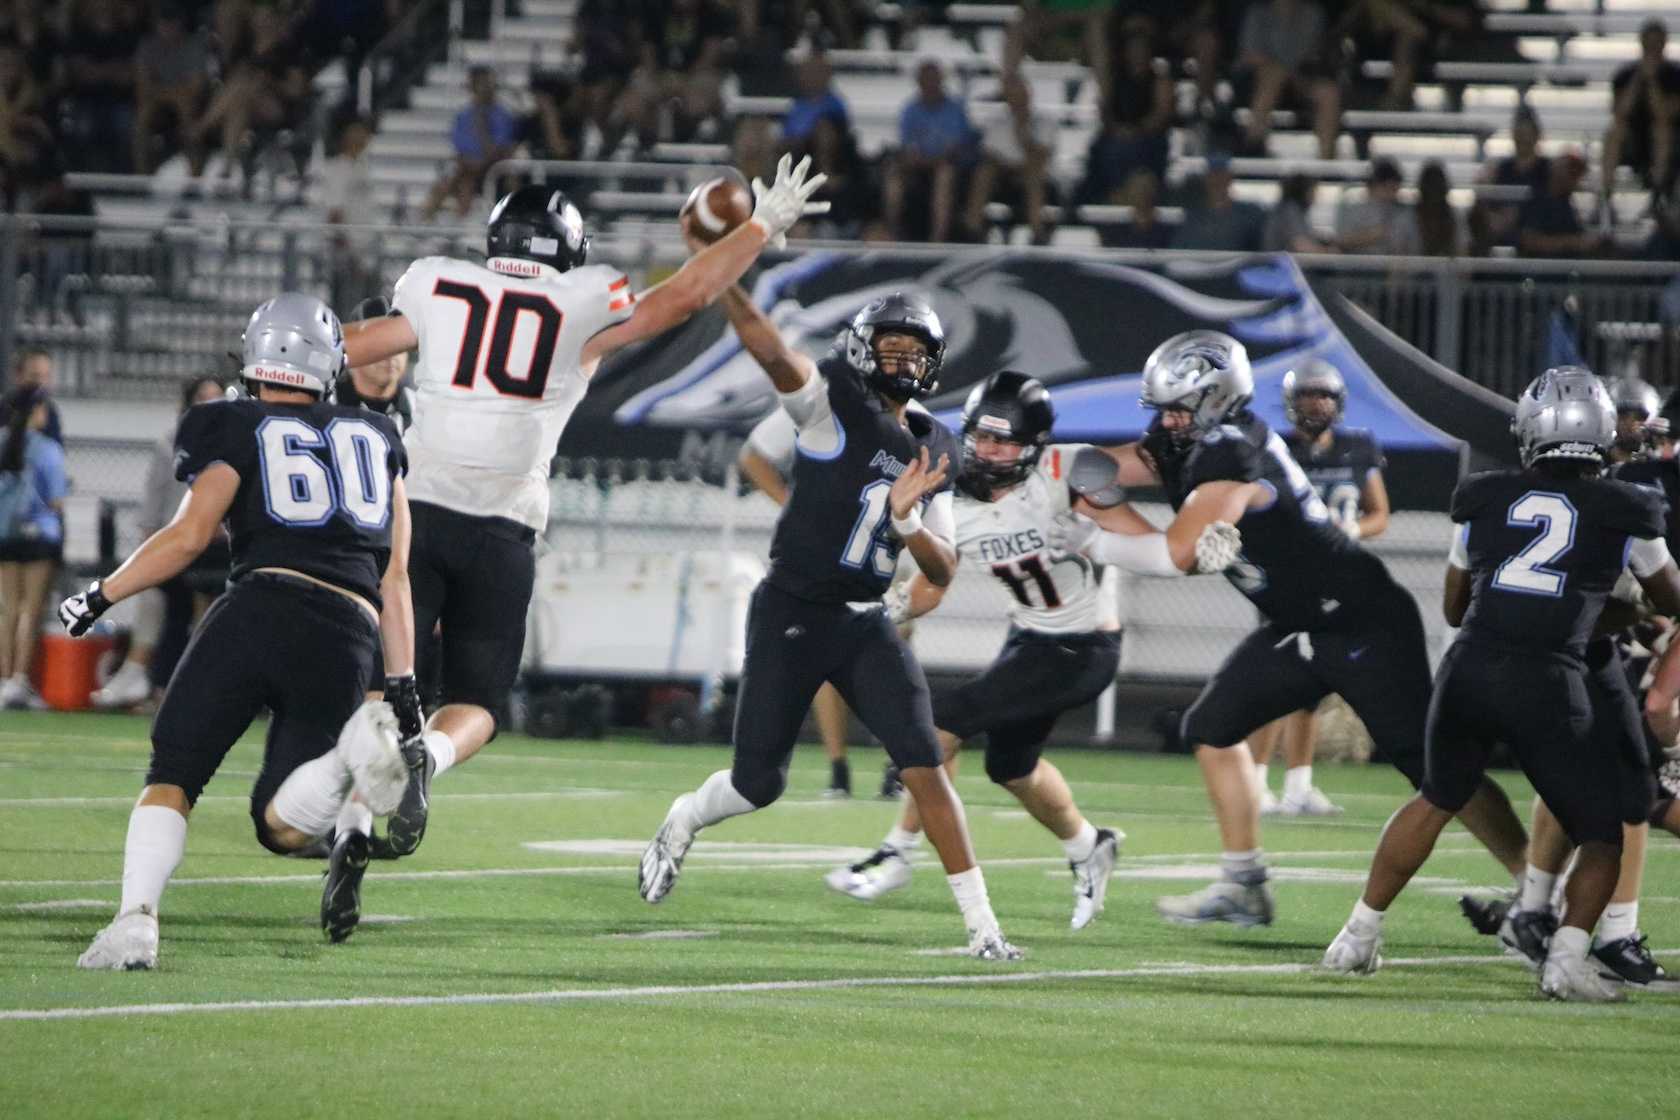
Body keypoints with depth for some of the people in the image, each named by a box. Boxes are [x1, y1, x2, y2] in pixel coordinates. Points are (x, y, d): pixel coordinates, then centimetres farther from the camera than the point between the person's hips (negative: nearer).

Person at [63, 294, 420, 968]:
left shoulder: (239, 432, 12)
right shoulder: (375, 439, 24)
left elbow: (188, 536, 0)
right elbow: (394, 577, 19)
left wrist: (101, 595, 11)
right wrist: (402, 683, 19)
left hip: (259, 612, -3)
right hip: (350, 636, 3)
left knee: (172, 775, 9)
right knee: (280, 824, 11)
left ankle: (136, 920, -15)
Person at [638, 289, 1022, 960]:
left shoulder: (934, 451, 9)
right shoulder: (833, 403, -8)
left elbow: (942, 572, 9)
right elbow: (772, 352, -27)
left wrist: (906, 518, -11)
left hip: (865, 626, 4)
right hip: (791, 618, -4)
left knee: (924, 768, -10)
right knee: (759, 784, 2)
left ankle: (981, 925, -8)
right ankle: (681, 822, 38)